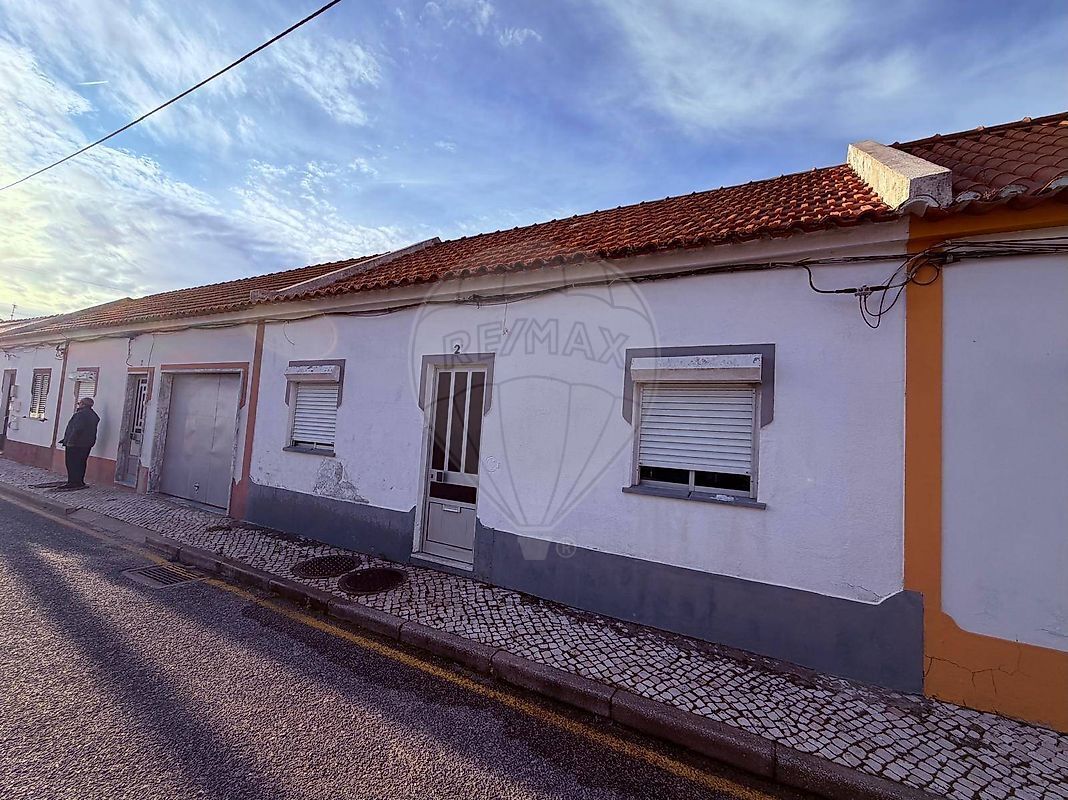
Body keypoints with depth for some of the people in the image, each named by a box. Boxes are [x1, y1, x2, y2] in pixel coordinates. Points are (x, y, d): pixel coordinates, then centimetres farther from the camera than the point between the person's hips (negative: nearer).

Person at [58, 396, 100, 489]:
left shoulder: (80, 414, -15)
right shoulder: (93, 415, 14)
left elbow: (77, 429, -23)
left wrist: (69, 440, -19)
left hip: (76, 444, -9)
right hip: (87, 444, 9)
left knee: (72, 463, -3)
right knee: (81, 463, 14)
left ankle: (73, 483, -2)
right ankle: (80, 482, 20)